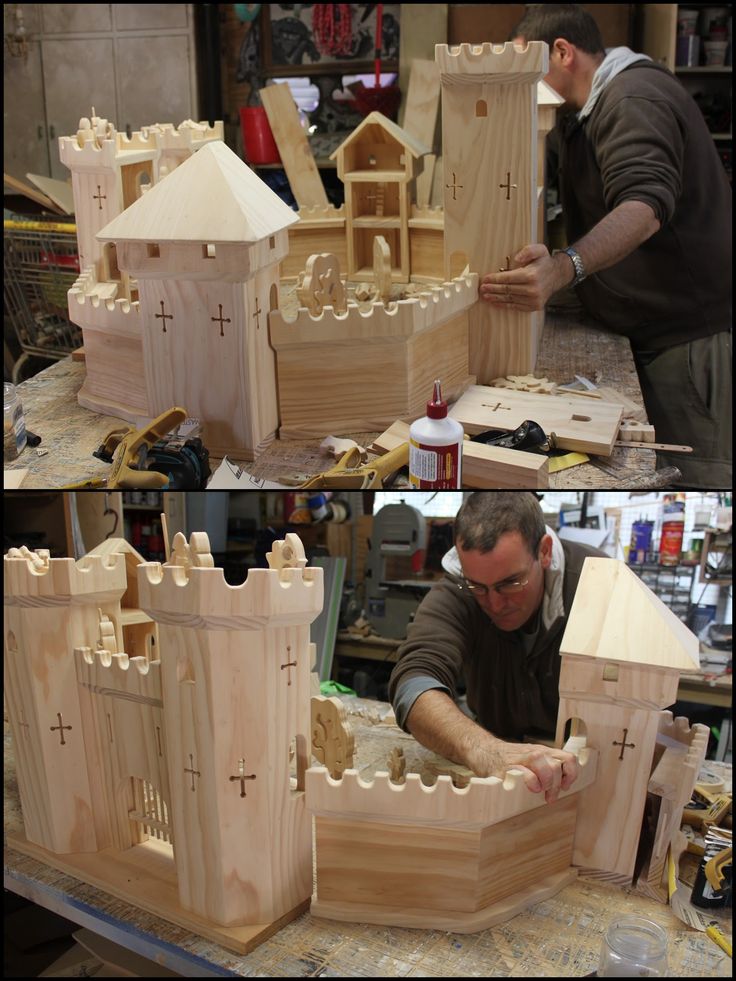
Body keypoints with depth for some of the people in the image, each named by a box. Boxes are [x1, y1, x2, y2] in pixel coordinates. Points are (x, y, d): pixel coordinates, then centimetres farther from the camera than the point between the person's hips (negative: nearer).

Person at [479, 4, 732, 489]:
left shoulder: (634, 99, -17)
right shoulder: (596, 106, 18)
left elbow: (644, 205, -35)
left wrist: (562, 268, -51)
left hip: (696, 327, -11)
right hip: (663, 328, 11)